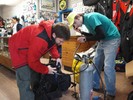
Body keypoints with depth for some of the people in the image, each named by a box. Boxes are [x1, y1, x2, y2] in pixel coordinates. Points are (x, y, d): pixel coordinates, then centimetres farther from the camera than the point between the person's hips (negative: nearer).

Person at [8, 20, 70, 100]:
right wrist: (46, 70, -19)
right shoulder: (41, 39, -41)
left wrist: (57, 57, -7)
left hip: (30, 49, 9)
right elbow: (33, 61, -30)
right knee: (25, 81, -12)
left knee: (36, 75, 17)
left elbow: (52, 45, 7)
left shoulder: (53, 31, -14)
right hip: (18, 49, -8)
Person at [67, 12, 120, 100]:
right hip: (103, 40, 10)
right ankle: (95, 86, 26)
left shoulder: (91, 17, -23)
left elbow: (101, 35, -25)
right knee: (96, 63, 11)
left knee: (108, 67, -11)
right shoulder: (86, 21, 6)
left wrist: (85, 39, -20)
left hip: (112, 39, -9)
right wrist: (81, 32, 0)